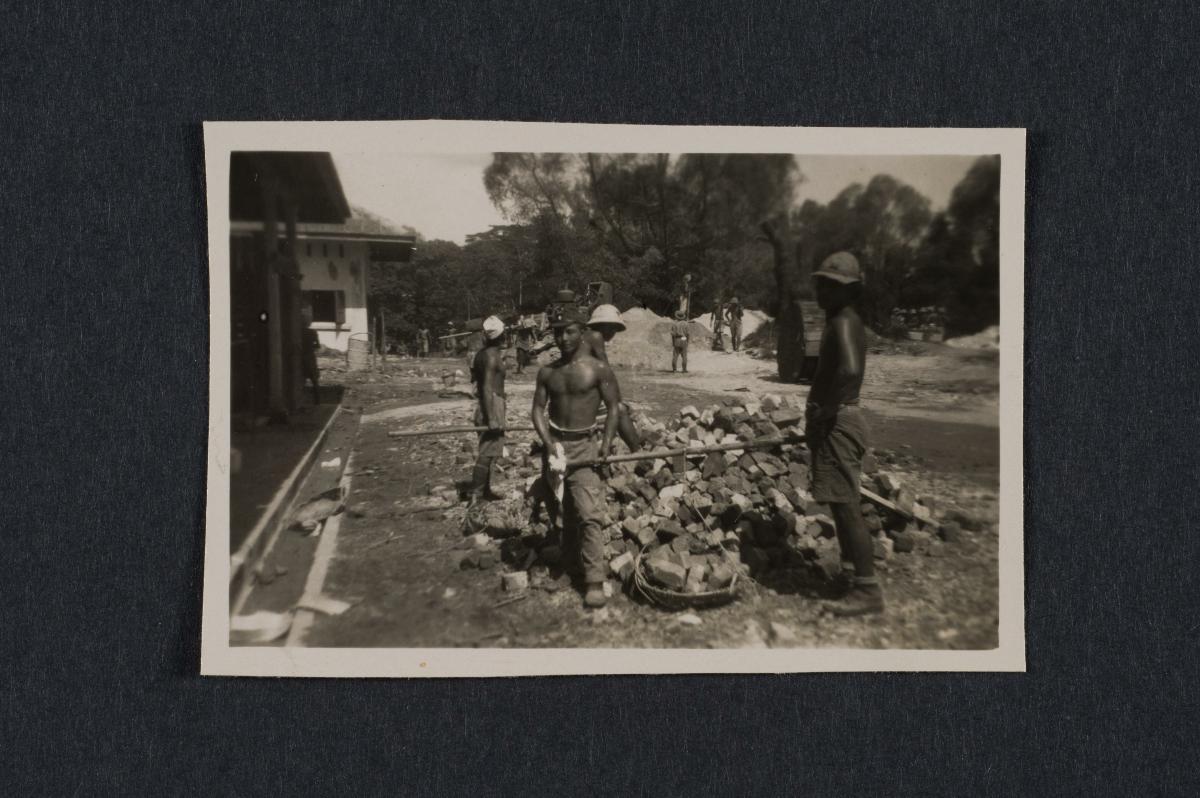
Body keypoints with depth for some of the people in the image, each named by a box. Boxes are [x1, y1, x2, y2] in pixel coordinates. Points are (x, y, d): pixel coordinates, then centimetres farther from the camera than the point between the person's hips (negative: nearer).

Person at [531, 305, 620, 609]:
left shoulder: (598, 369, -6)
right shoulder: (547, 372, 5)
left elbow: (613, 408, -3)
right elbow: (538, 409, 3)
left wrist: (605, 447, -11)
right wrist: (550, 444, -11)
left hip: (584, 445, -4)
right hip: (553, 443, 4)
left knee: (589, 513, -13)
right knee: (562, 510, 14)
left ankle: (595, 581, -12)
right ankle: (569, 561, 32)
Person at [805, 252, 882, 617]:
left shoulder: (842, 323, -16)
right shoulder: (845, 321, 16)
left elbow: (849, 370, -34)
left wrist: (825, 410, -24)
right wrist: (819, 411, 19)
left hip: (837, 423, -11)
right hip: (838, 421, 11)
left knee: (846, 506, -8)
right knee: (842, 505, 16)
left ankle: (868, 590, -4)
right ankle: (852, 576, 26)